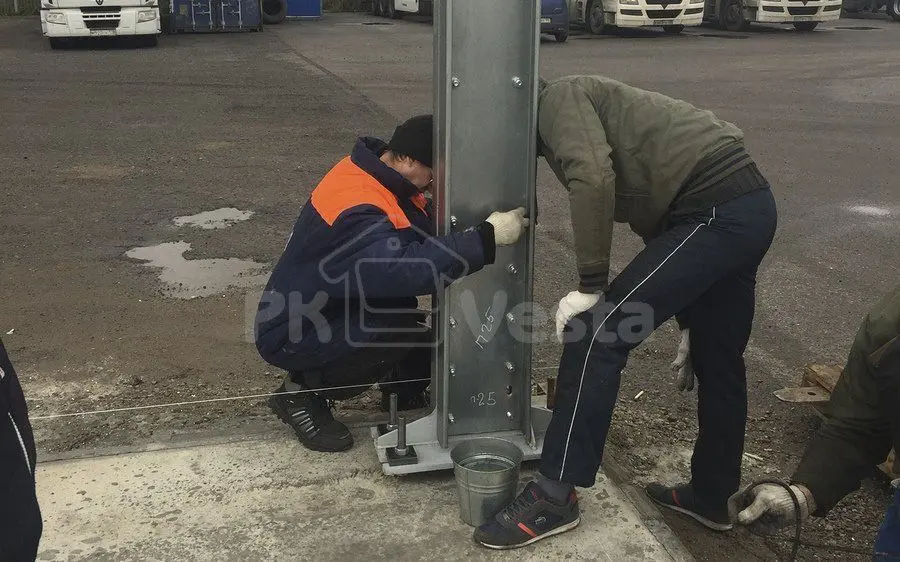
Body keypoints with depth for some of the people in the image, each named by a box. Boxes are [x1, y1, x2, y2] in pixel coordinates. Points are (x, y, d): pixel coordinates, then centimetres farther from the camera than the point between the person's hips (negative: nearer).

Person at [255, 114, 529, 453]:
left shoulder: (374, 171, -3)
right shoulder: (357, 212, -33)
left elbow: (431, 226, -1)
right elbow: (407, 270, -48)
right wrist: (488, 237, -45)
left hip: (331, 308, 9)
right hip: (293, 337, -9)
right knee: (402, 325, -30)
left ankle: (404, 392, 19)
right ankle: (302, 391, -10)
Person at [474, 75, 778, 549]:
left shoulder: (559, 100, 1)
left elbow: (593, 178, -22)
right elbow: (657, 212, 29)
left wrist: (590, 286, -14)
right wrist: (688, 323, 32)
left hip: (713, 210, -10)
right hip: (750, 203, 10)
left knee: (596, 334, -7)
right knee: (718, 359, 20)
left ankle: (555, 496, 1)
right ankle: (712, 497, 37)